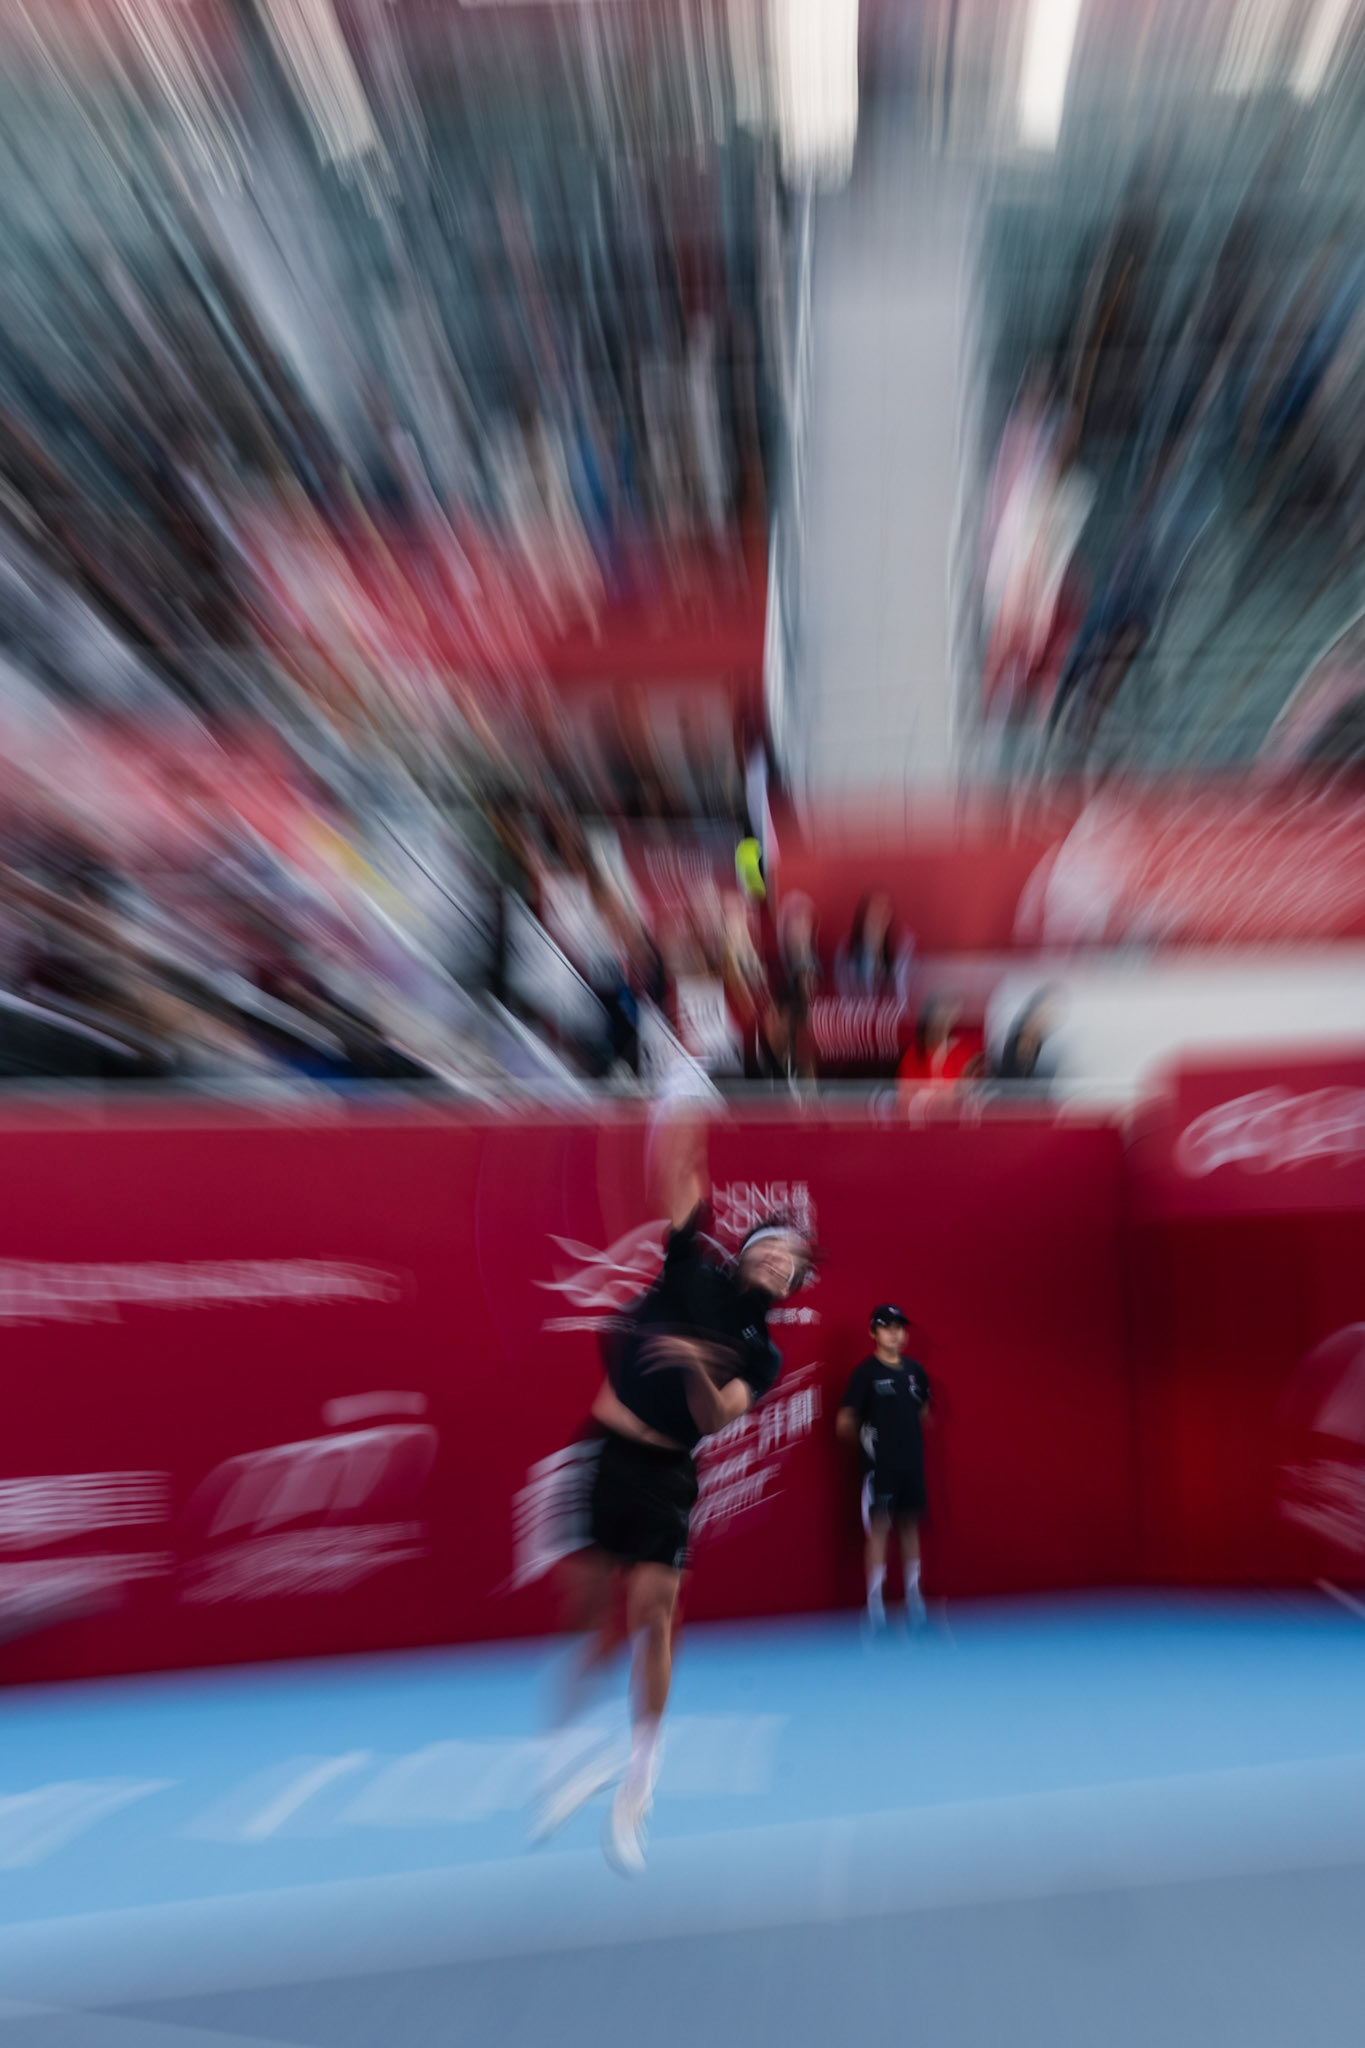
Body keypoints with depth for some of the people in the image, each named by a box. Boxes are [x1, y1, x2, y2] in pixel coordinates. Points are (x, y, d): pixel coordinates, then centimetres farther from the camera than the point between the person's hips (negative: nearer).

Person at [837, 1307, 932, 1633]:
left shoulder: (915, 1370, 4)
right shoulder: (866, 1372, -11)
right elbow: (844, 1424, -10)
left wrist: (909, 1439, 11)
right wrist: (864, 1441, 3)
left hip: (912, 1463, 5)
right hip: (880, 1466, -5)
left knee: (911, 1527, 12)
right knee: (878, 1529, -3)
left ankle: (914, 1602, 23)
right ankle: (875, 1607, 4)